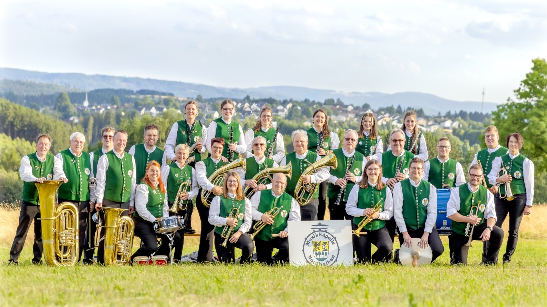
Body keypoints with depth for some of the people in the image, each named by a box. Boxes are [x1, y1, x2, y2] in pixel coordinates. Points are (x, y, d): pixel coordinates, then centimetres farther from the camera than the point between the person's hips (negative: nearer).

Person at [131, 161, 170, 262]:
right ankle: (132, 260, 0)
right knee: (152, 247, -25)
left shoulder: (161, 187, 15)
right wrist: (153, 220, -22)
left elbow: (165, 205, 19)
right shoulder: (143, 187, -10)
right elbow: (140, 208, -19)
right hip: (143, 222, -8)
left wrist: (165, 218, 0)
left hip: (158, 223, 8)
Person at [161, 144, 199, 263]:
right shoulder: (167, 168, 3)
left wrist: (189, 194, -7)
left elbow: (196, 188, 14)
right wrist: (165, 203, -8)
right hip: (171, 206, -4)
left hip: (185, 206, 4)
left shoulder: (191, 170, 14)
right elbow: (162, 187, 0)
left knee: (181, 233, 3)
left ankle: (177, 258, 11)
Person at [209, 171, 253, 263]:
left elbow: (248, 221, 1)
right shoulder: (218, 199, 3)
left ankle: (244, 264, 2)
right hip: (221, 235, 0)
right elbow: (211, 219, -6)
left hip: (239, 233, 0)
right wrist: (226, 221, -21)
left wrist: (239, 232, -15)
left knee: (249, 247, -32)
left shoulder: (245, 201, 8)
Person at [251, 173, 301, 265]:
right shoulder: (260, 195, 9)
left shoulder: (290, 200, 8)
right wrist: (261, 216, -16)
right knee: (263, 263, -3)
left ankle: (278, 263, 0)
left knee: (287, 248, -33)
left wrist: (287, 231, -17)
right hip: (262, 236, 1)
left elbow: (295, 219, 1)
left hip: (280, 236, -1)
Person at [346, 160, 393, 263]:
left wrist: (378, 215, -20)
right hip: (360, 227, 0)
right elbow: (349, 208, -1)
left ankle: (375, 261, 6)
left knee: (387, 248, -29)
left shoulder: (385, 190, 2)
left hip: (379, 227, 0)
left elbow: (389, 212, 1)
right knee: (363, 261, -4)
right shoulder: (357, 188, 0)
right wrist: (363, 212, -18)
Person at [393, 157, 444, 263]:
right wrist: (404, 233, -12)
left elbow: (432, 212, -1)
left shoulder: (430, 188, 4)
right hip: (407, 229, -2)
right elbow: (397, 211, -6)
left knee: (438, 250, -20)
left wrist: (426, 233, -11)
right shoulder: (399, 187, -2)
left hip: (425, 227, 2)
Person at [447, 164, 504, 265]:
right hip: (460, 231, -2)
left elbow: (491, 215, -6)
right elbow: (450, 214, -13)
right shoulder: (457, 191, -6)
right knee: (460, 264, -10)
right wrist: (468, 219, -24)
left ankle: (489, 262, -7)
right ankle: (454, 255, 29)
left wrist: (488, 229, -26)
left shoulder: (487, 193, 1)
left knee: (499, 233, -26)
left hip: (479, 228, 2)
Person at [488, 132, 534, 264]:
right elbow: (490, 178, 5)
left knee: (513, 231, 0)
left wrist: (529, 205, 0)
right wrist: (500, 179, -18)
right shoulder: (499, 160, 11)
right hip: (501, 198, 1)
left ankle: (507, 257, 10)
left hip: (518, 198, -1)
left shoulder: (526, 162, 5)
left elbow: (529, 184, 4)